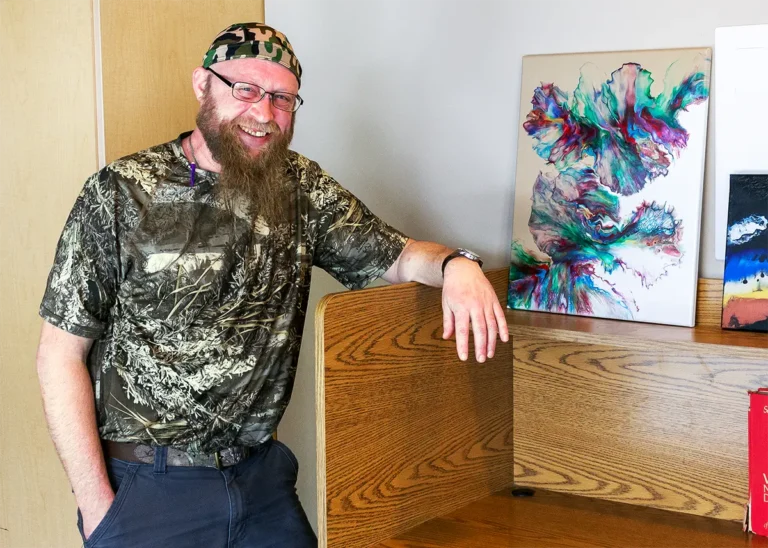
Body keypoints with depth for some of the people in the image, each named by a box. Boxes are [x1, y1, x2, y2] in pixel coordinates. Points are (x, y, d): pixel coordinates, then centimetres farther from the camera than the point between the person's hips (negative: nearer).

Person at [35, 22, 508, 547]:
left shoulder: (301, 188, 1)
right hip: (145, 485, -4)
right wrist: (97, 505, -11)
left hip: (261, 477, 4)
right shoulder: (121, 193, -10)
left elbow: (398, 257, 7)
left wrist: (457, 264, -17)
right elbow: (62, 353, -8)